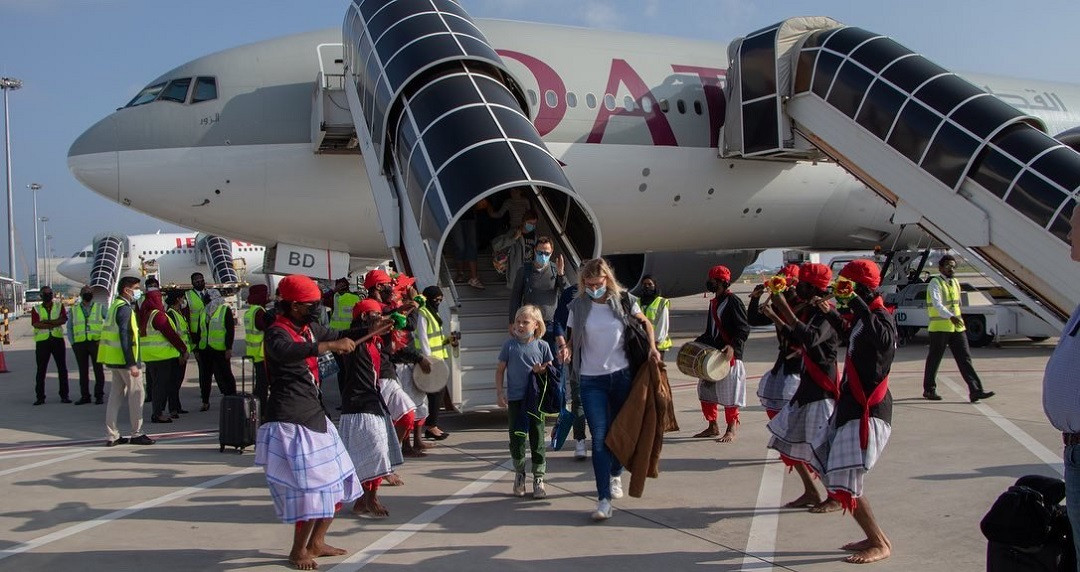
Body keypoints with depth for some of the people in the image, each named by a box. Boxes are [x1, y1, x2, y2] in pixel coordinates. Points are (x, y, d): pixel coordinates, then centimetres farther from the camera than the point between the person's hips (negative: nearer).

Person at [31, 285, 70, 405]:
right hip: (42, 341, -1)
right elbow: (35, 324, -9)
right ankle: (40, 397, 8)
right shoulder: (36, 309, 7)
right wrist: (55, 323, -12)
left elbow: (64, 319, -7)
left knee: (62, 368, 3)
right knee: (41, 370, 2)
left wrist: (47, 321, -16)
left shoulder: (59, 306, 10)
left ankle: (64, 395, 9)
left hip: (58, 339, 1)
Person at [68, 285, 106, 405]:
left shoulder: (100, 308, 7)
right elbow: (69, 327, 15)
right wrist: (72, 343, 4)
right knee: (83, 371, 5)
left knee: (98, 370, -1)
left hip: (96, 343, -2)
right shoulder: (74, 310, 12)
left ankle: (99, 395, 6)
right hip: (80, 344, 2)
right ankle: (85, 396, 11)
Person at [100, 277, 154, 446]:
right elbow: (125, 338, -21)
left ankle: (112, 436, 13)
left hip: (113, 360, 10)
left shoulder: (115, 306, 16)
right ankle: (137, 434, 5)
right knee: (136, 394, -1)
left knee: (116, 394, 11)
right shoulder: (124, 308, -14)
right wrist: (132, 364, -23)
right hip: (124, 359, -10)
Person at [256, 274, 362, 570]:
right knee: (311, 487, -9)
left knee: (337, 481, 15)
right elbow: (285, 352, -41)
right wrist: (329, 345, -48)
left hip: (314, 415, 10)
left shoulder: (309, 328, 12)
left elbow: (339, 335, 29)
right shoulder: (277, 332, -16)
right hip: (290, 422, -10)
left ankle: (316, 543, 29)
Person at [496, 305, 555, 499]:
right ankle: (519, 475, 26)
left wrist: (542, 371, -15)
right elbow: (500, 370, 6)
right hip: (515, 399, 1)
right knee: (516, 439, 7)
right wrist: (499, 392, 0)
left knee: (537, 440, 4)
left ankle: (538, 479, 15)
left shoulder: (542, 346, -1)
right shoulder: (510, 345, -1)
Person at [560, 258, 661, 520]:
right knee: (599, 437, -9)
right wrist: (567, 349, -17)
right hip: (591, 380, -1)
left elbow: (645, 323, 14)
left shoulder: (624, 301, -1)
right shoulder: (578, 306, -2)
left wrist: (652, 347, -2)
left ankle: (615, 474, 43)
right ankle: (604, 499, -10)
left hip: (621, 375, 1)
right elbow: (572, 339, 5)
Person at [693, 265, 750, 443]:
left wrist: (733, 345, -29)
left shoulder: (733, 302, -11)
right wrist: (697, 342, 17)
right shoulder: (714, 303, 15)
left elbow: (744, 329, -16)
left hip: (729, 355, -9)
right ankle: (713, 427, 23)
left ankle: (731, 431, 10)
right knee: (706, 390, 11)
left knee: (729, 394, -1)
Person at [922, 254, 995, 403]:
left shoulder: (955, 283, 15)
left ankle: (975, 391, -6)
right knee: (934, 359, 4)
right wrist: (951, 317, -38)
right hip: (939, 328, -6)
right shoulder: (935, 283, -9)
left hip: (957, 327, 7)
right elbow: (937, 304, -24)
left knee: (965, 358, -2)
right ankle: (929, 390, 18)